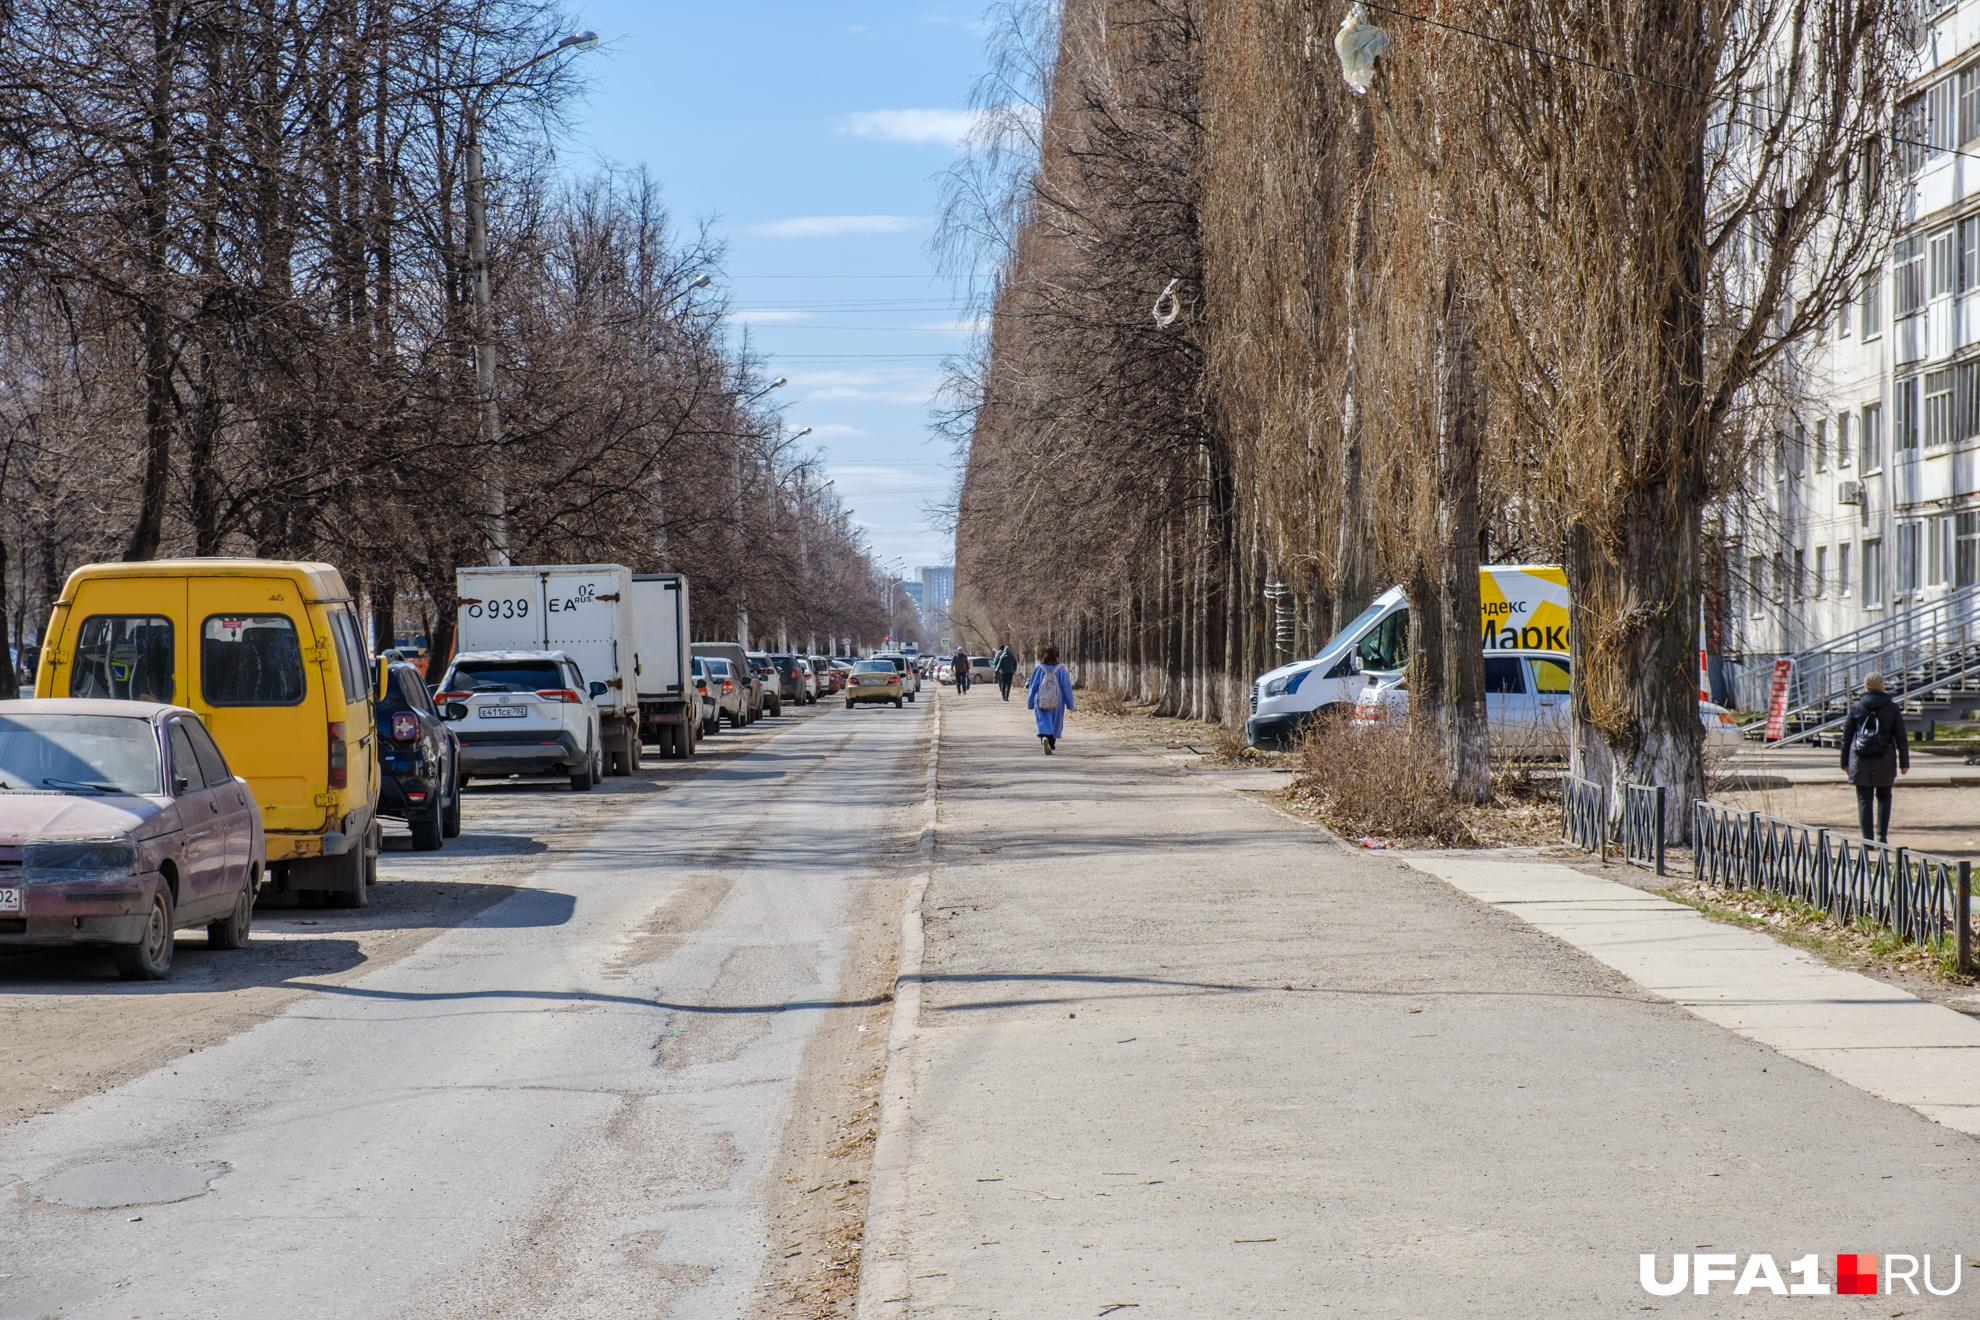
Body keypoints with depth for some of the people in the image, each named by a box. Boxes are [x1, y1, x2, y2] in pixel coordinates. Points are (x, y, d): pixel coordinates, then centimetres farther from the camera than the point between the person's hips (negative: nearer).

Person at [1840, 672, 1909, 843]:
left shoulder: (1856, 707, 1)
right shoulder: (1892, 708, 0)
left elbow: (1846, 737, 4)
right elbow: (1901, 738, 0)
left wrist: (1845, 762, 12)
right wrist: (1904, 763, 7)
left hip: (1860, 762, 0)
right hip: (1885, 762, 0)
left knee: (1864, 799, 5)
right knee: (1884, 797, 16)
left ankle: (1867, 838, 1)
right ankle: (1882, 834, 6)